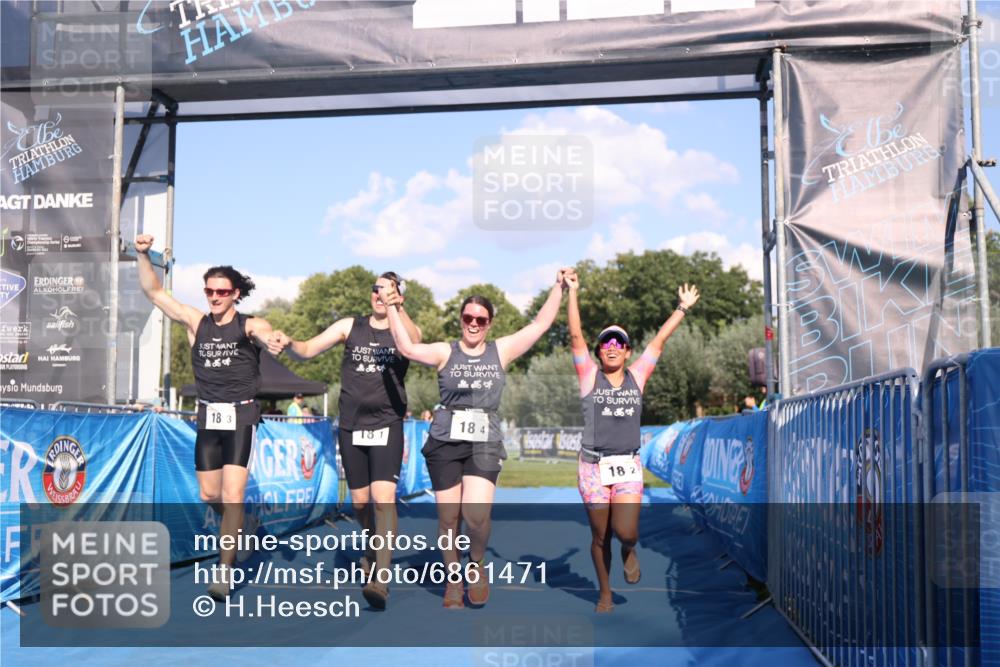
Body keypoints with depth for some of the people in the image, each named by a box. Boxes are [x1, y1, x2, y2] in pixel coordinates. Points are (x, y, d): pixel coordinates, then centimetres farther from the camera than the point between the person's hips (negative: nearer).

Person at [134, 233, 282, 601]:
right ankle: (236, 528, 41)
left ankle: (224, 571, -6)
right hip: (208, 417, 4)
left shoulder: (248, 326, -6)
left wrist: (276, 342, -53)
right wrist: (143, 255, -11)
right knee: (209, 495, 11)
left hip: (241, 416, -4)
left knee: (231, 496, -11)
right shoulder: (196, 322, 4)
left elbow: (267, 335, -29)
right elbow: (154, 291, 3)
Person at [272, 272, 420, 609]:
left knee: (383, 497, -18)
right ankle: (372, 550, 40)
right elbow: (307, 350, 1)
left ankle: (381, 579, -21)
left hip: (386, 426, -3)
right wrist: (289, 343, -22)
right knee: (359, 501, 13)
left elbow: (413, 341, -27)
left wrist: (397, 310, -46)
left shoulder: (405, 330, -2)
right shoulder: (350, 327, 5)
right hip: (351, 426, 3)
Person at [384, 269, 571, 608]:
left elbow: (541, 324, 7)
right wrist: (393, 310, -19)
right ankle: (453, 579, 24)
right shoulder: (445, 352, 1)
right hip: (445, 442, 0)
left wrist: (559, 287, 5)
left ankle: (477, 564, 13)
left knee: (476, 514, -18)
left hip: (485, 443, 0)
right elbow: (407, 348, -16)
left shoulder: (501, 351, 7)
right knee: (449, 518, 4)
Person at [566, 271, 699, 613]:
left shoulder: (637, 376, 6)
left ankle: (629, 550, 22)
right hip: (593, 466, -1)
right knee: (600, 537, 6)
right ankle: (604, 594, 26)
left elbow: (659, 341, 8)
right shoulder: (589, 376, 0)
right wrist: (573, 293, -13)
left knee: (625, 532, -15)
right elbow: (575, 336, -8)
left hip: (628, 466, 1)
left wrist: (683, 308, 12)